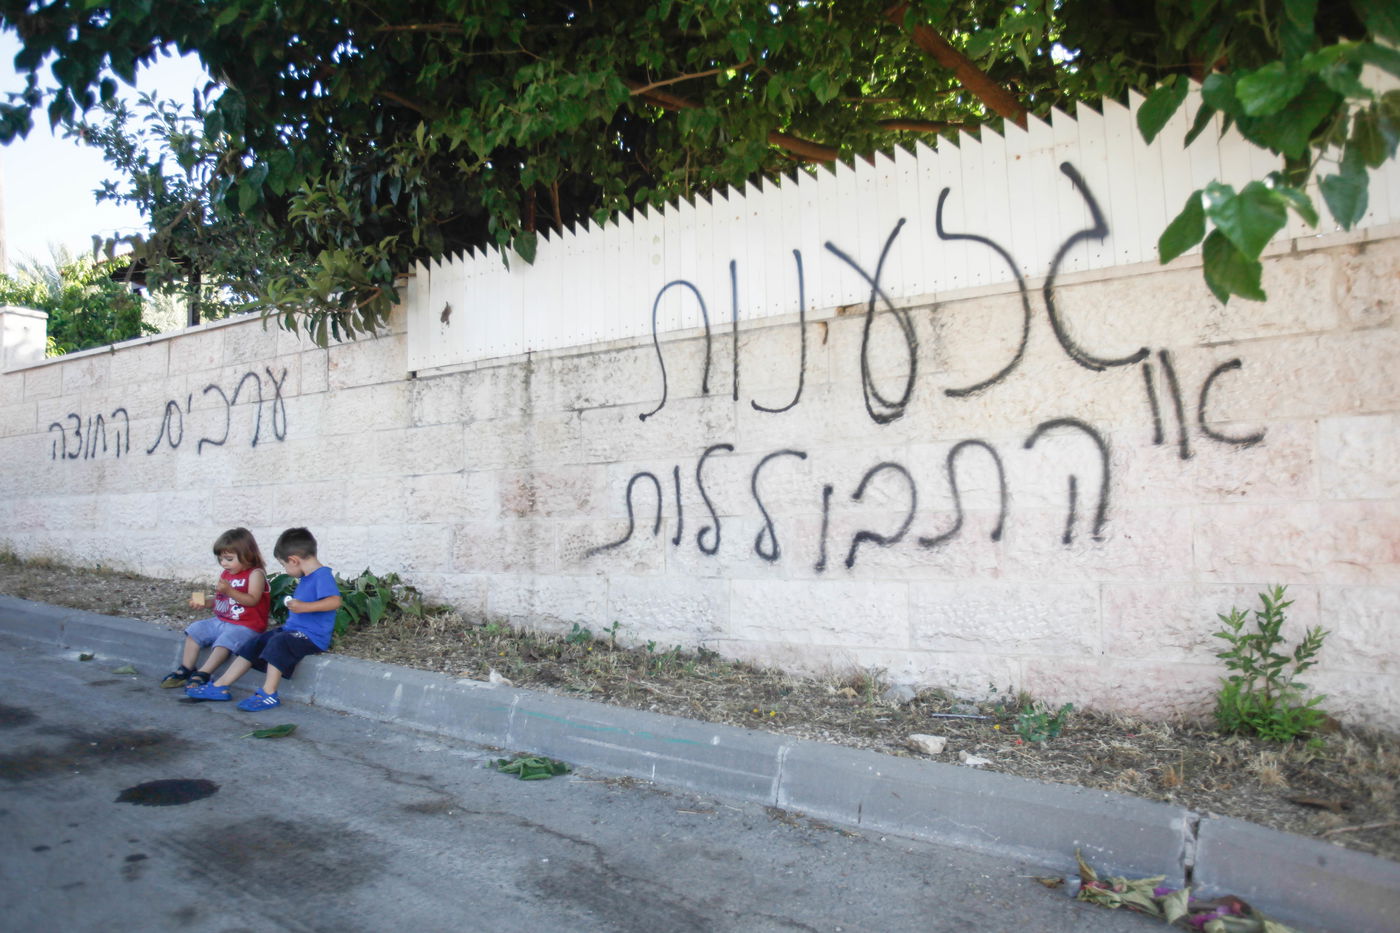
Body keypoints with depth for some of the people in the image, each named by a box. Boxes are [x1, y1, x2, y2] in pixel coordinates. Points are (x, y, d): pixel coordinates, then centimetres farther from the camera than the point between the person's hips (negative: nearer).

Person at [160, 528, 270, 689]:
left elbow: (252, 600, -22)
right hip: (220, 621, 9)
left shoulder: (255, 574, -11)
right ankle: (185, 670, 2)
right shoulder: (225, 574, 14)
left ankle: (202, 674, -24)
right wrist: (203, 601, 4)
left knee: (224, 640, -30)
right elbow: (219, 600, 22)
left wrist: (229, 591, -31)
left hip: (246, 626, -9)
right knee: (195, 630, 2)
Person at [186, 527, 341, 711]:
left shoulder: (322, 575, -17)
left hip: (312, 636, -11)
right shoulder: (306, 577, 16)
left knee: (278, 642, -32)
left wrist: (304, 607, -38)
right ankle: (220, 687, 10)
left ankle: (269, 694, -25)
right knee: (256, 642, 7)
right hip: (293, 629, 11)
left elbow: (335, 601, -33)